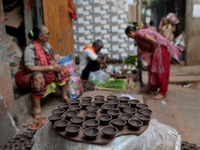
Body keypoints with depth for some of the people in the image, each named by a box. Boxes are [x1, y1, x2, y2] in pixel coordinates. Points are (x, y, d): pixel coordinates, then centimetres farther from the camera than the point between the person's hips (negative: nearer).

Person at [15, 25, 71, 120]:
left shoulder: (47, 45, 1)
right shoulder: (30, 48, -24)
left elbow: (52, 62, 5)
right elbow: (29, 68, -34)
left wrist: (57, 66, -20)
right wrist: (51, 68, -33)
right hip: (26, 76, -8)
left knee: (63, 70, -2)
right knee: (39, 78, -41)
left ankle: (64, 97, 5)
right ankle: (36, 109, -31)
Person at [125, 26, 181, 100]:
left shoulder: (139, 33, -17)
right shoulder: (137, 36, 13)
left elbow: (154, 42, -23)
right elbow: (145, 48, 23)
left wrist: (152, 52, -9)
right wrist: (137, 55, 26)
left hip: (161, 47, -10)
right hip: (156, 49, 10)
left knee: (161, 70, -7)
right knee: (152, 68, 13)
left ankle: (162, 93, -1)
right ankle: (152, 88, 23)